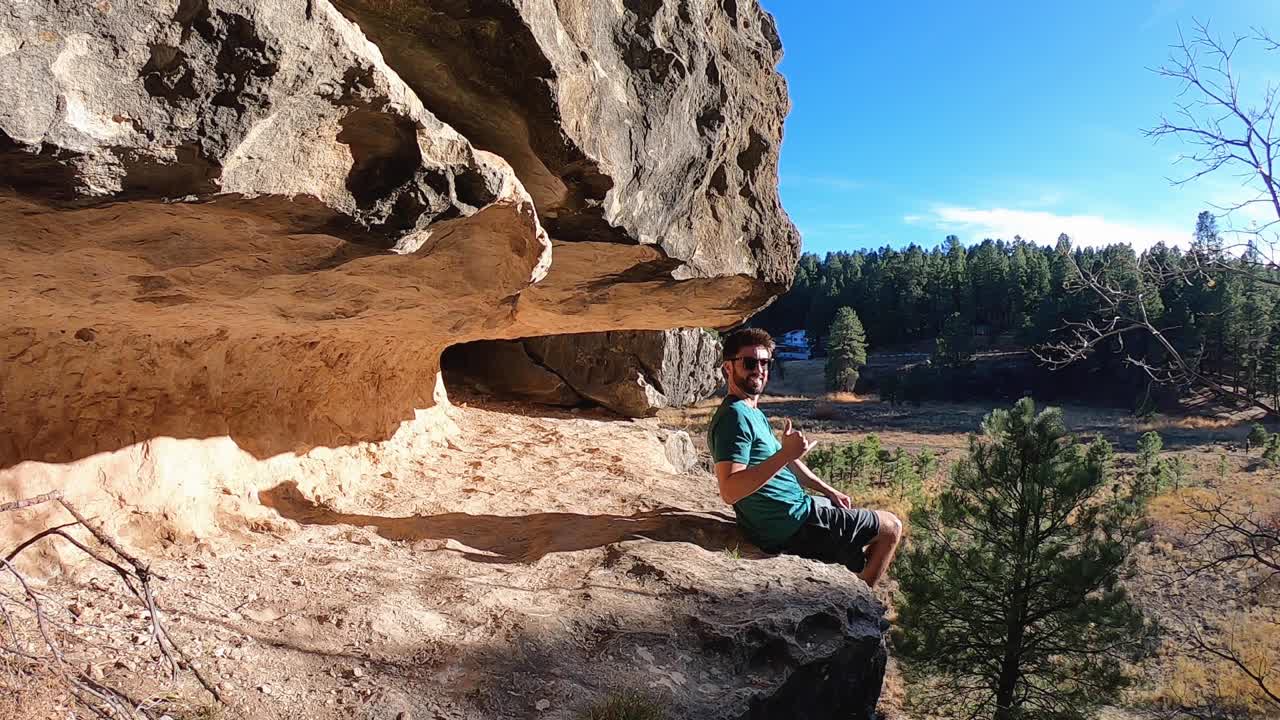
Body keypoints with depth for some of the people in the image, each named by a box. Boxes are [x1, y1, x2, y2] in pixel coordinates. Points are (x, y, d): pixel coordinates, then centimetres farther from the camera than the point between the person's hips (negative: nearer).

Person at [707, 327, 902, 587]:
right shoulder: (735, 416, -23)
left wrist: (829, 491, 17)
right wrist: (785, 454, -37)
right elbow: (730, 491, -33)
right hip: (791, 527, -10)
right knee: (891, 527, 4)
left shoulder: (752, 412, 11)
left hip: (796, 505, 10)